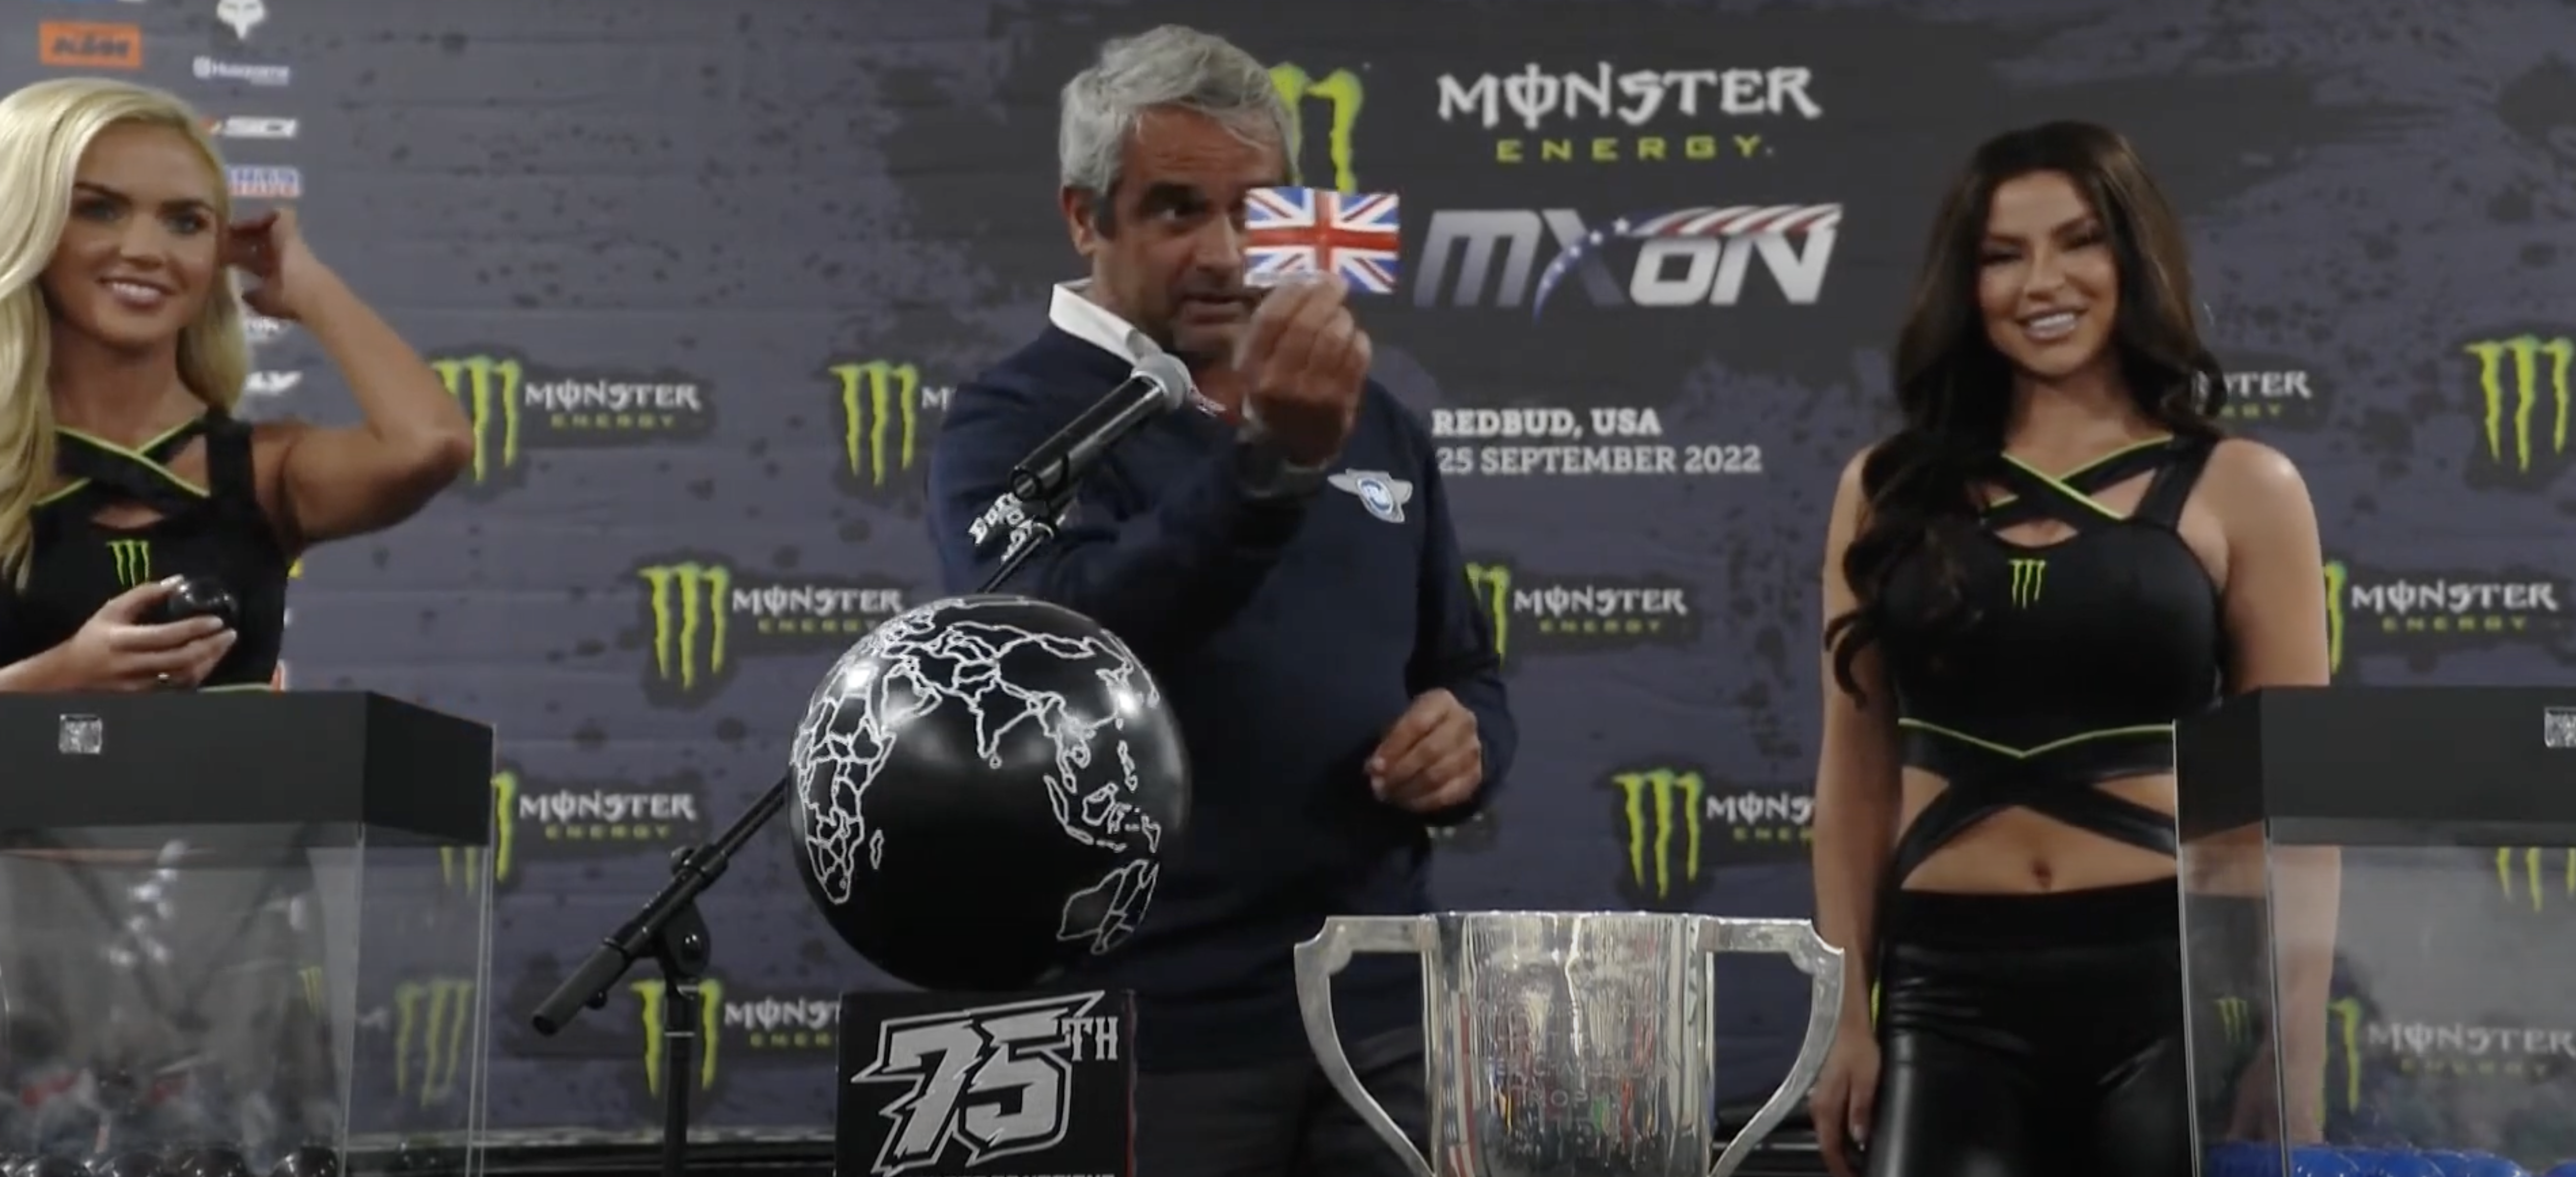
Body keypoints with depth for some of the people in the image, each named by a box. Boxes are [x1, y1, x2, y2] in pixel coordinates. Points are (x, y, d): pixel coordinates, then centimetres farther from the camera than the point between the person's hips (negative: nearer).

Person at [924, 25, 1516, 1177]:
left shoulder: (1372, 423, 12)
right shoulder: (1015, 423, -6)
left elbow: (1466, 678, 21)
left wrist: (1466, 743, -2)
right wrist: (1268, 464, -36)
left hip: (1380, 1012, 5)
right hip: (1147, 1035, -5)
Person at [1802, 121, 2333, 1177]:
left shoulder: (2240, 489, 3)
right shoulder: (1892, 490, 8)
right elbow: (1856, 775, 10)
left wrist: (2296, 1046, -1)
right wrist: (1849, 1013, 6)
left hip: (2172, 973, -1)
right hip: (1951, 987, 1)